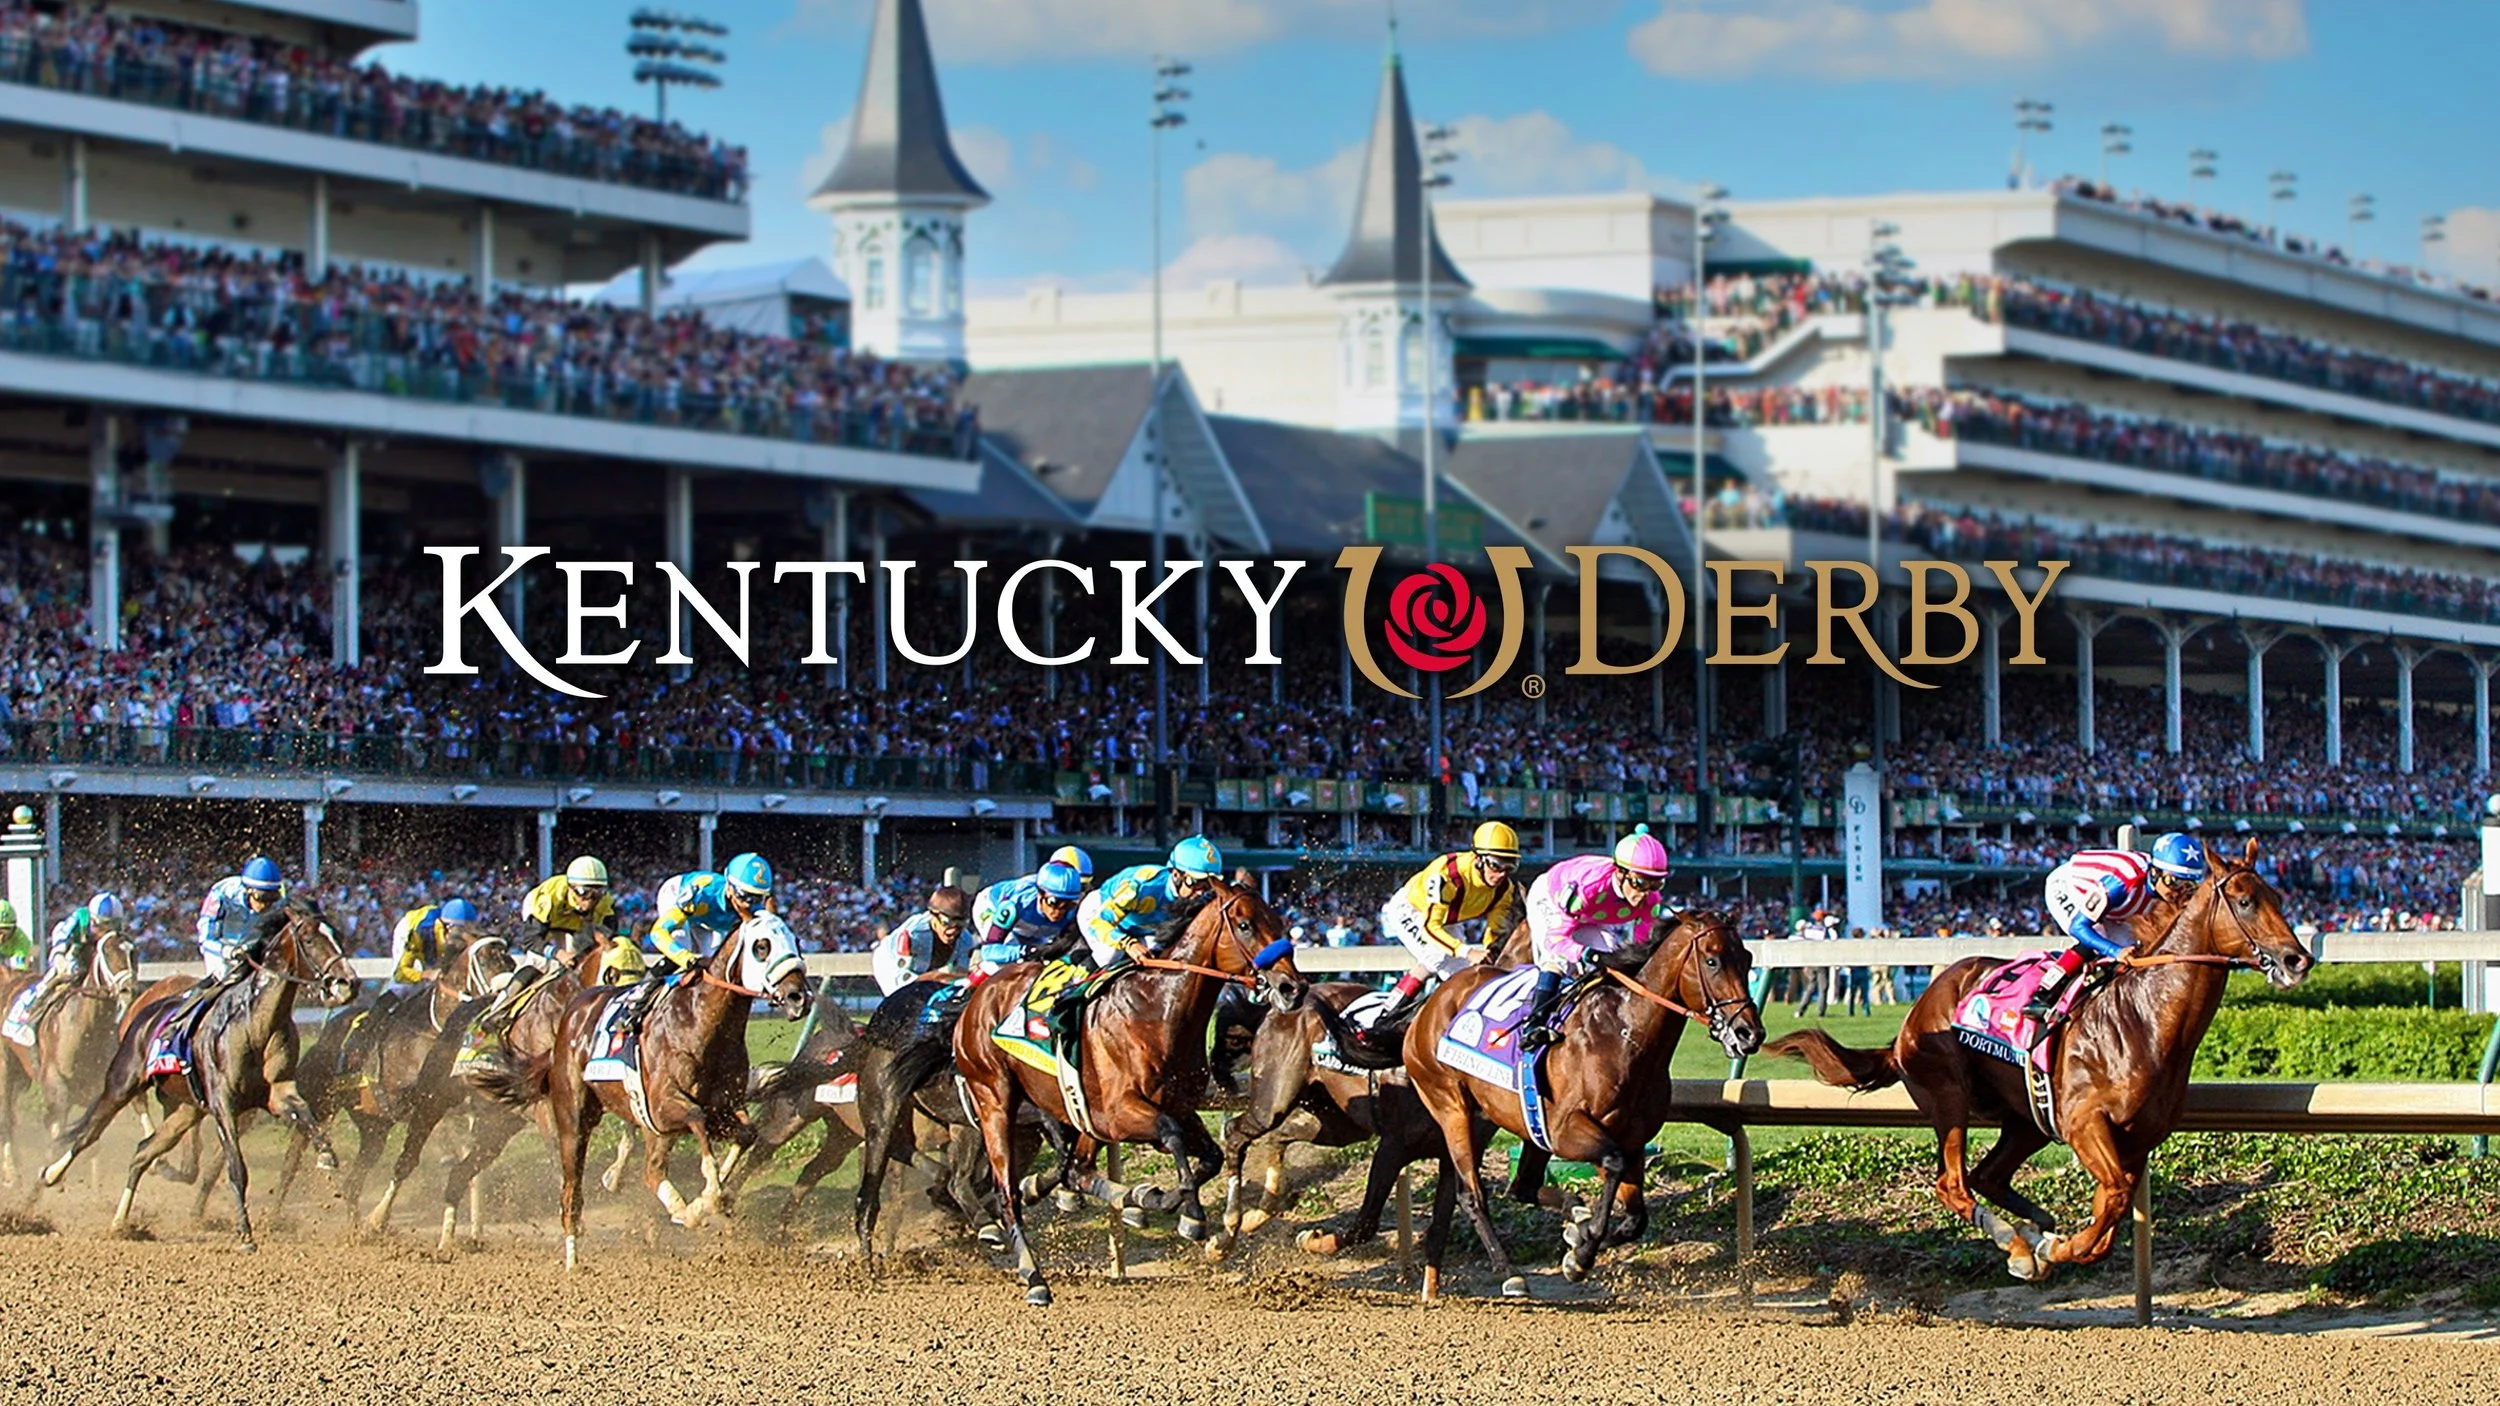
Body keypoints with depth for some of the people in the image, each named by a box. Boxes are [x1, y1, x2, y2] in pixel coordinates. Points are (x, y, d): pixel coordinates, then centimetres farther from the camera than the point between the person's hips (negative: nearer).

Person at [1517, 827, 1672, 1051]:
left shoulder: (1650, 900, -28)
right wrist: (1587, 954, -60)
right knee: (1559, 957, -30)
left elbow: (1640, 945, -17)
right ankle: (1534, 1023, -35)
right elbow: (1556, 937, -43)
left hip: (1593, 920, 6)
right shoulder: (1588, 885, -46)